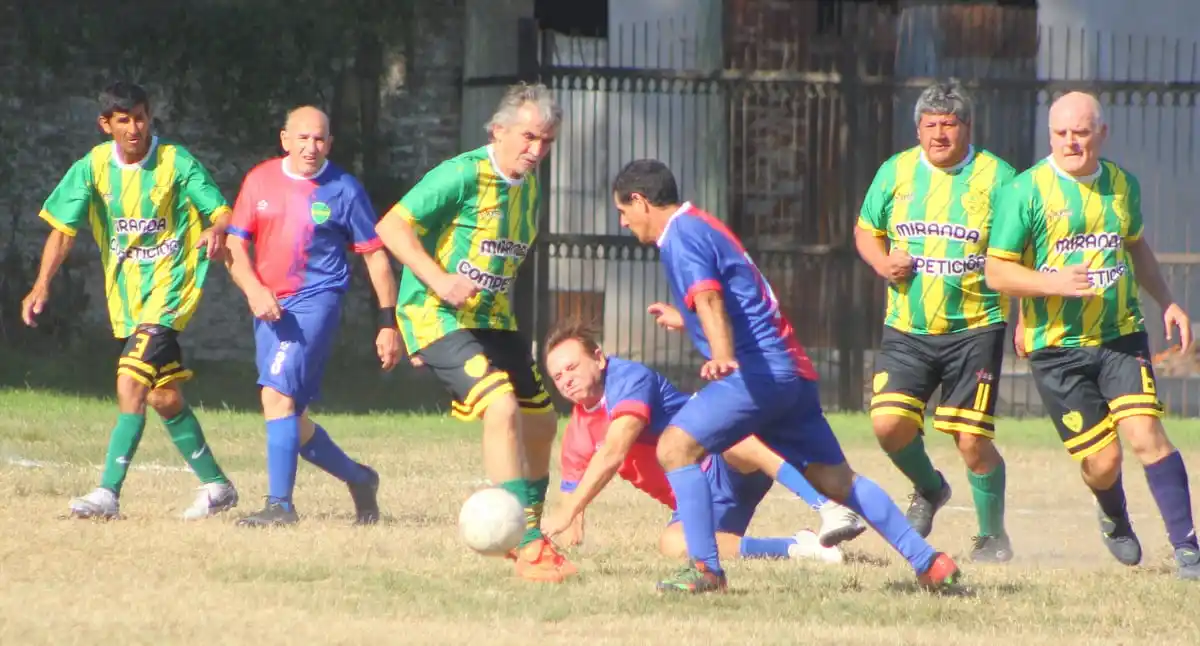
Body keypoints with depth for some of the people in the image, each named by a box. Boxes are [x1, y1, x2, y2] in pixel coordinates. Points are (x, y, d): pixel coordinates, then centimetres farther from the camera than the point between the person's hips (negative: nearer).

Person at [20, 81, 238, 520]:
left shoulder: (176, 162, -10)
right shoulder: (93, 167, -1)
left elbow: (222, 212, -10)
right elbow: (64, 227, 0)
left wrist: (216, 232, -34)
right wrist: (42, 284, -11)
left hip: (169, 290, -5)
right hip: (126, 298, 5)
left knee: (131, 384, -19)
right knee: (165, 397, 10)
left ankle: (108, 493, -21)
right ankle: (216, 486, 24)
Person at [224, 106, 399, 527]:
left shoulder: (343, 190, -3)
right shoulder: (260, 181, 7)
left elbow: (375, 255, 2)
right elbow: (235, 244, 6)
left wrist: (389, 322, -1)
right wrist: (254, 290, -13)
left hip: (315, 302, -6)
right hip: (269, 308, 6)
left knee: (277, 395, -22)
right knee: (289, 419, 10)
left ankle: (280, 503, -21)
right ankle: (358, 479, 31)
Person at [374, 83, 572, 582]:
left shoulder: (529, 189, 11)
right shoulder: (462, 175, -15)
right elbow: (392, 226, -17)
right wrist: (440, 281, -26)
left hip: (493, 319, 9)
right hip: (437, 317, -9)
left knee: (540, 420, 12)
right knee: (503, 407, -25)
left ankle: (526, 533, 32)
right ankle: (529, 546, -23)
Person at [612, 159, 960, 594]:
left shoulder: (682, 235, -7)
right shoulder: (701, 227, 23)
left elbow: (709, 299, -26)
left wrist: (722, 356, -42)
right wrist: (684, 321, 52)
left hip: (758, 370, -10)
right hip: (792, 371, 10)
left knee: (675, 446, -11)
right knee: (835, 478, 12)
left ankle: (705, 568, -17)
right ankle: (928, 562, 10)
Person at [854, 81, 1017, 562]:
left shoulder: (997, 178, -3)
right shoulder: (895, 172, 6)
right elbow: (866, 230, 20)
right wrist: (882, 262, -2)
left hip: (974, 329, -3)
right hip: (907, 329, 3)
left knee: (972, 442, -5)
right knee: (889, 424, -11)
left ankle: (993, 536, 16)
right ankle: (928, 490, 22)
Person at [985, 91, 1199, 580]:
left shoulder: (1122, 185, 8)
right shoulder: (1027, 191, -7)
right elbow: (996, 270, -7)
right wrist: (1053, 284, -22)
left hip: (1121, 337, 3)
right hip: (1056, 348, -3)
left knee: (1145, 434, -16)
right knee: (1102, 460, -3)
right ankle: (1115, 520, 31)